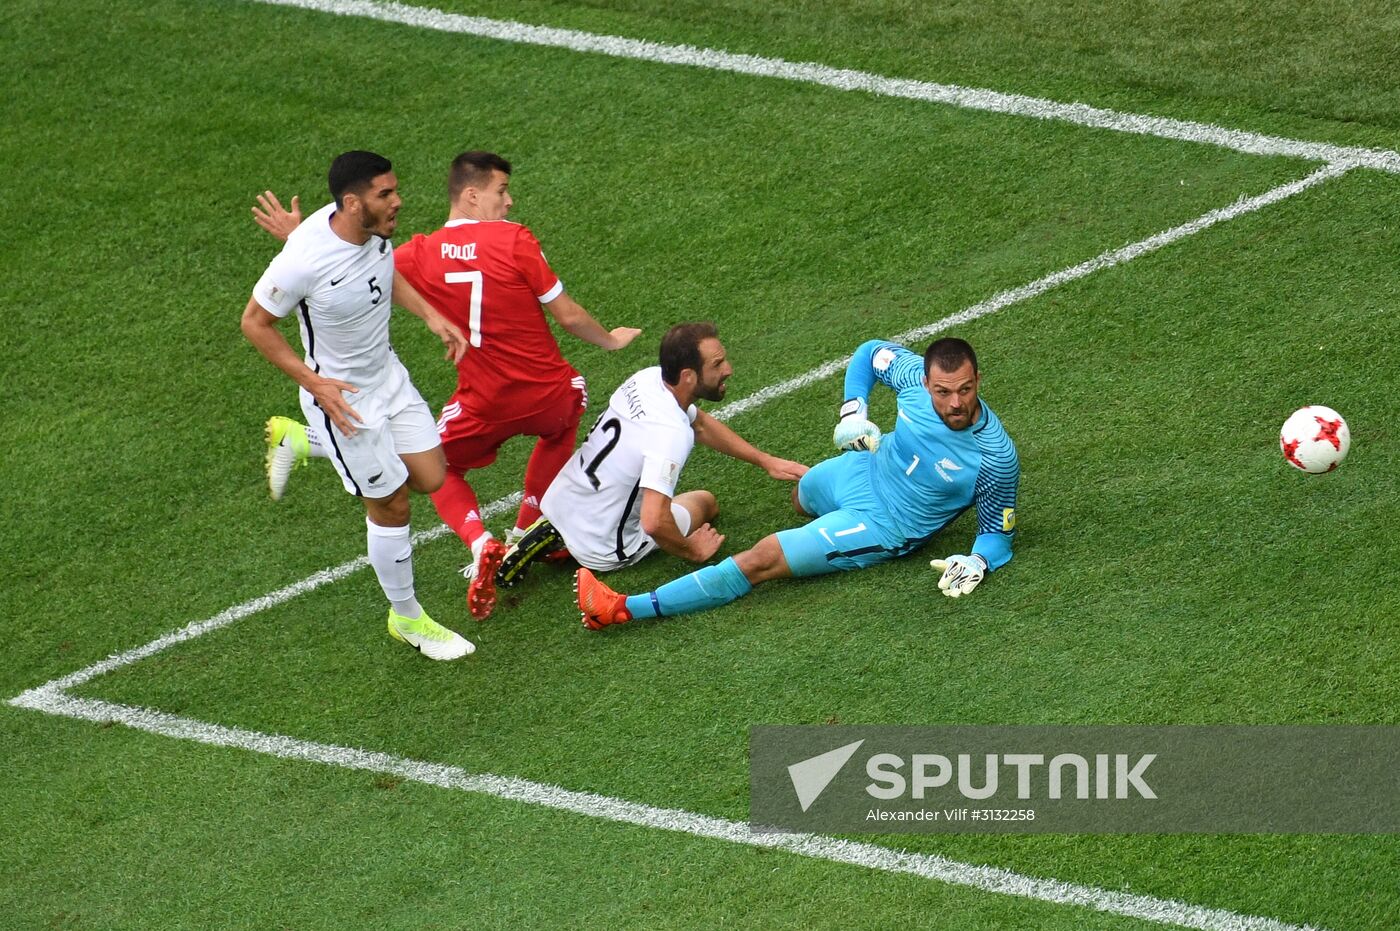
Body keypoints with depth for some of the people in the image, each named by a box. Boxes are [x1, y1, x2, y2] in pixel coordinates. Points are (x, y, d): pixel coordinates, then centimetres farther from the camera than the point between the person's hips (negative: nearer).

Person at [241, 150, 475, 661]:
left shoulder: (374, 228, -13)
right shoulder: (304, 260, -33)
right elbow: (255, 323, -18)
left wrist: (431, 316, -1)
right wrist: (312, 381, -24)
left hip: (388, 375, 7)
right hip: (342, 396, -7)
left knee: (431, 478, 13)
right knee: (391, 506, 4)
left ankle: (300, 442, 30)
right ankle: (407, 618, 28)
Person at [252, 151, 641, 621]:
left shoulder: (421, 255, -7)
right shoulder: (515, 240, -14)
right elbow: (567, 316, -8)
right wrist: (609, 339, 13)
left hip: (484, 406, 1)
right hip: (549, 395, -1)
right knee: (572, 396, 37)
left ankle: (480, 543, -4)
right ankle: (527, 528, 32)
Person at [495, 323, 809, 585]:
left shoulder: (648, 378, -6)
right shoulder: (672, 435, -32)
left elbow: (701, 424, 15)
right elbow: (654, 522, -37)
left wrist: (765, 461, 13)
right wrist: (691, 550, -16)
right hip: (602, 550, -7)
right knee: (704, 503, 19)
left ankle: (557, 539, 10)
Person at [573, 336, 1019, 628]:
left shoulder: (996, 457, -30)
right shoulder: (915, 373, -20)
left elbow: (998, 531, -15)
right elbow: (870, 353, 2)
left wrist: (978, 562, -35)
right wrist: (852, 412, -11)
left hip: (883, 528, -5)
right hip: (861, 470, 5)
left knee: (763, 559, -11)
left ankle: (627, 608, -10)